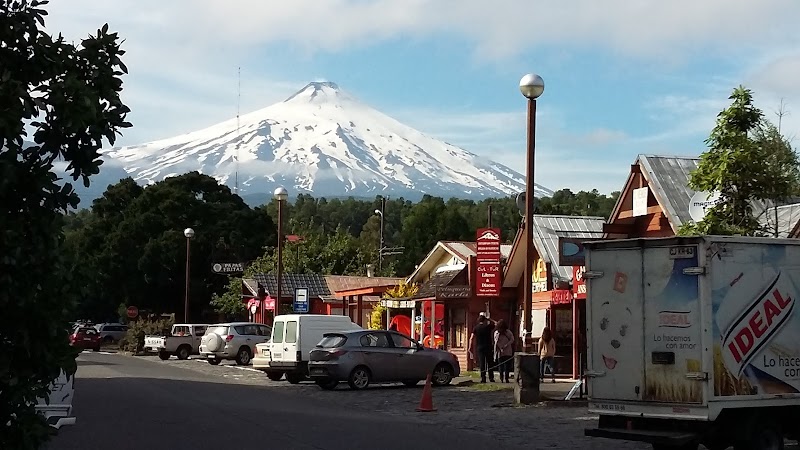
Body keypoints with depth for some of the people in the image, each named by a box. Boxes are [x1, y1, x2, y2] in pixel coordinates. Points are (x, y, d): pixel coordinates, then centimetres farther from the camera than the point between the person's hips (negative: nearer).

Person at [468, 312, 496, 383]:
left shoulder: (476, 328, -1)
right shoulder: (488, 326, -3)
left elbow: (471, 338, -5)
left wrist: (470, 347, 0)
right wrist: (489, 320, 12)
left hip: (480, 347, 1)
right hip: (488, 347, -1)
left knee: (482, 363, 2)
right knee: (490, 363, 8)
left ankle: (483, 378, -3)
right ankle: (491, 378, 9)